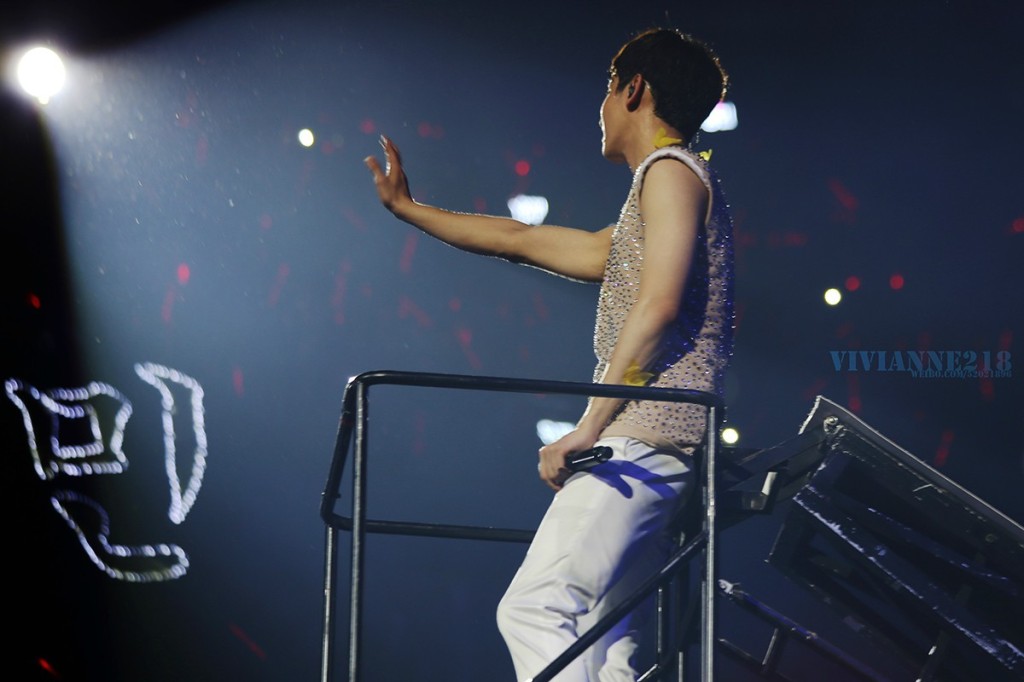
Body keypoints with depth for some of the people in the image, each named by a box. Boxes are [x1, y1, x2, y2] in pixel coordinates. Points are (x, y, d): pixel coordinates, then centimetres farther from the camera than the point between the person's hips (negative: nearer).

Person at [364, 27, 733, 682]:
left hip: (643, 437, -10)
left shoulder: (671, 170, -2)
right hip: (649, 448, 10)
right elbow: (525, 240, 35)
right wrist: (407, 208, 42)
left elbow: (658, 304, -16)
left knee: (534, 607, -18)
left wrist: (589, 425, -19)